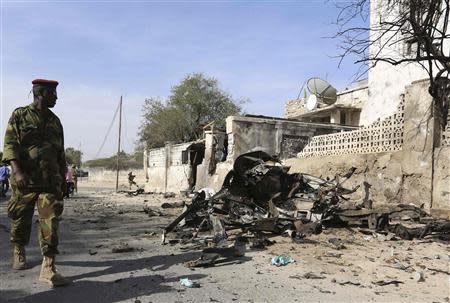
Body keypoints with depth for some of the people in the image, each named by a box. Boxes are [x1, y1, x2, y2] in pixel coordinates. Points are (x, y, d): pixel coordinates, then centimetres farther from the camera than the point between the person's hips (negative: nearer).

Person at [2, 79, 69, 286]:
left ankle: (48, 268, -10)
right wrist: (17, 171, -22)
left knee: (51, 221, -10)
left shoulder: (55, 121, 14)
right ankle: (18, 253, 39)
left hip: (50, 180, 2)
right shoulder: (19, 115, 2)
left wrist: (63, 179, 17)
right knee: (21, 220, 11)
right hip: (25, 180, -2)